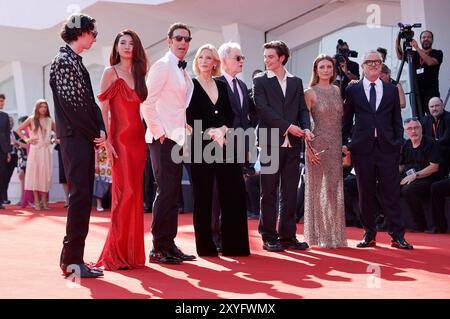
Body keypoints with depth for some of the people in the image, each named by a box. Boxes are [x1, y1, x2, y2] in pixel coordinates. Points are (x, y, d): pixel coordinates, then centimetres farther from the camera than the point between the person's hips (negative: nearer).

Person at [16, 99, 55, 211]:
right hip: (35, 150, -2)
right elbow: (18, 130, 5)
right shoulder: (31, 119, 4)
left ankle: (44, 201, 9)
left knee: (45, 174, 1)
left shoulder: (49, 120, 10)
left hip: (46, 150, 2)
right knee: (35, 173, -3)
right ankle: (36, 201, 0)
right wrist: (26, 139, -4)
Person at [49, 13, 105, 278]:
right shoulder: (64, 60, -9)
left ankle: (73, 258, 16)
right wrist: (96, 134, -9)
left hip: (85, 138, 9)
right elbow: (72, 104, -15)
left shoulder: (76, 61, 19)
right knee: (80, 196, -9)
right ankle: (72, 260, -3)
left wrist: (100, 131, 1)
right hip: (75, 138, -9)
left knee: (83, 197, 9)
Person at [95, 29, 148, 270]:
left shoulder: (138, 75, 16)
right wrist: (106, 142, -14)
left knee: (135, 194, 6)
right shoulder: (111, 73, -1)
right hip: (120, 139, -6)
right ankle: (115, 253, 1)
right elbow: (102, 110, -6)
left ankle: (131, 251, 14)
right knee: (125, 193, -9)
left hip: (138, 138, 6)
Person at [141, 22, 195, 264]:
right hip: (163, 138, -8)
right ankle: (158, 248, 0)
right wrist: (159, 133, -15)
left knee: (173, 193, 10)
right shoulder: (162, 66, -7)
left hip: (177, 138, 8)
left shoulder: (183, 72, 18)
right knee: (165, 192, -8)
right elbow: (147, 102, -15)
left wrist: (184, 131, 12)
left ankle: (169, 244, 17)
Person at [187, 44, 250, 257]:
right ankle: (205, 245, 8)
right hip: (200, 146, -4)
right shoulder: (190, 85, 4)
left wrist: (223, 129, -8)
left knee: (233, 193, -1)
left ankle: (233, 244, 8)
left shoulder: (222, 86, 17)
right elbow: (190, 117, -4)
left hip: (225, 144, 4)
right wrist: (209, 132, -15)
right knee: (203, 196, 0)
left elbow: (231, 115, 11)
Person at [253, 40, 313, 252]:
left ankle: (288, 236, 15)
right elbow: (263, 109, -8)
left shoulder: (296, 82, 15)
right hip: (271, 143, -4)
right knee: (269, 193, 1)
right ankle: (269, 237, 8)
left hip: (292, 144, 4)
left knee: (290, 193, 7)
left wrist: (306, 128, -8)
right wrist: (287, 126, -15)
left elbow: (303, 109, 12)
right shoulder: (260, 81, 4)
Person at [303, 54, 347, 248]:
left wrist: (345, 145, 7)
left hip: (337, 146, 4)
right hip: (318, 145, -4)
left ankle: (335, 234, 16)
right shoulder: (310, 93, -3)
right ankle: (320, 235, 11)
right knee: (319, 189, 2)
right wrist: (307, 148, -12)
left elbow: (342, 120, 15)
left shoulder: (337, 91, 11)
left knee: (335, 190, 7)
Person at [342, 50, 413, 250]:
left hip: (387, 148, 1)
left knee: (391, 192, 0)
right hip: (362, 148, 0)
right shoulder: (352, 90, 8)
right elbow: (346, 119, 9)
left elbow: (397, 119, 11)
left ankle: (397, 235, 6)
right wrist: (344, 143, 1)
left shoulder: (391, 90, 12)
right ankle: (369, 234, 15)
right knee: (365, 193, 5)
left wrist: (398, 142, 0)